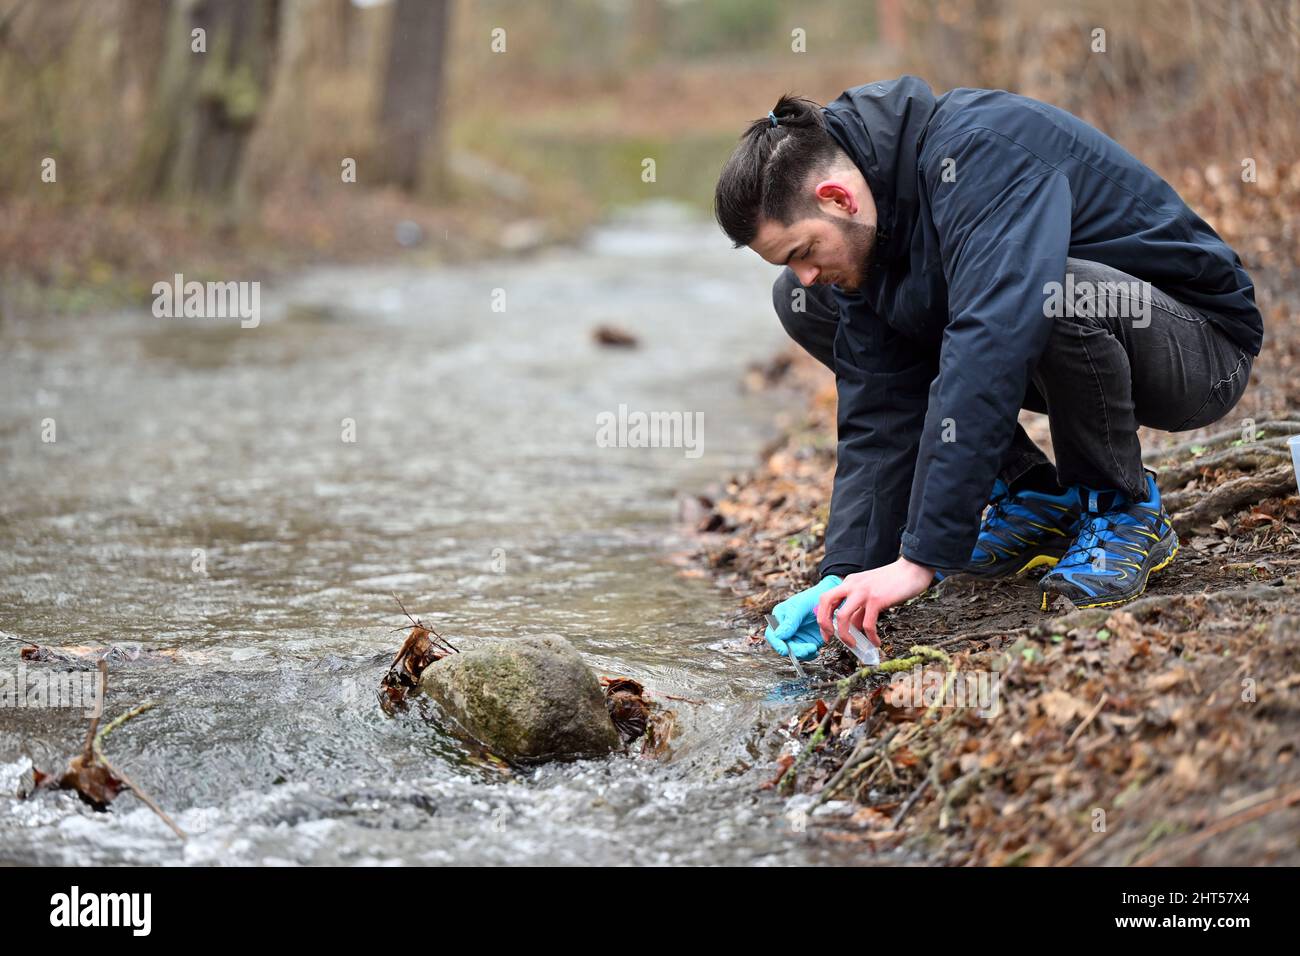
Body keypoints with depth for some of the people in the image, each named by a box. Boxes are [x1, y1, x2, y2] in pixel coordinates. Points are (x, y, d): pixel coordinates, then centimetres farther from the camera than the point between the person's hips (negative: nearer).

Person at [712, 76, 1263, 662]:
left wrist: (922, 557, -43)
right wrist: (844, 575, -16)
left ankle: (1126, 512, -13)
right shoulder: (871, 230, -4)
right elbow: (877, 413, -5)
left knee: (1049, 289, -42)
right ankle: (1036, 499, 4)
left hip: (1203, 348, -8)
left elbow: (991, 345, -42)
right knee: (800, 302, -1)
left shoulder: (977, 152, -30)